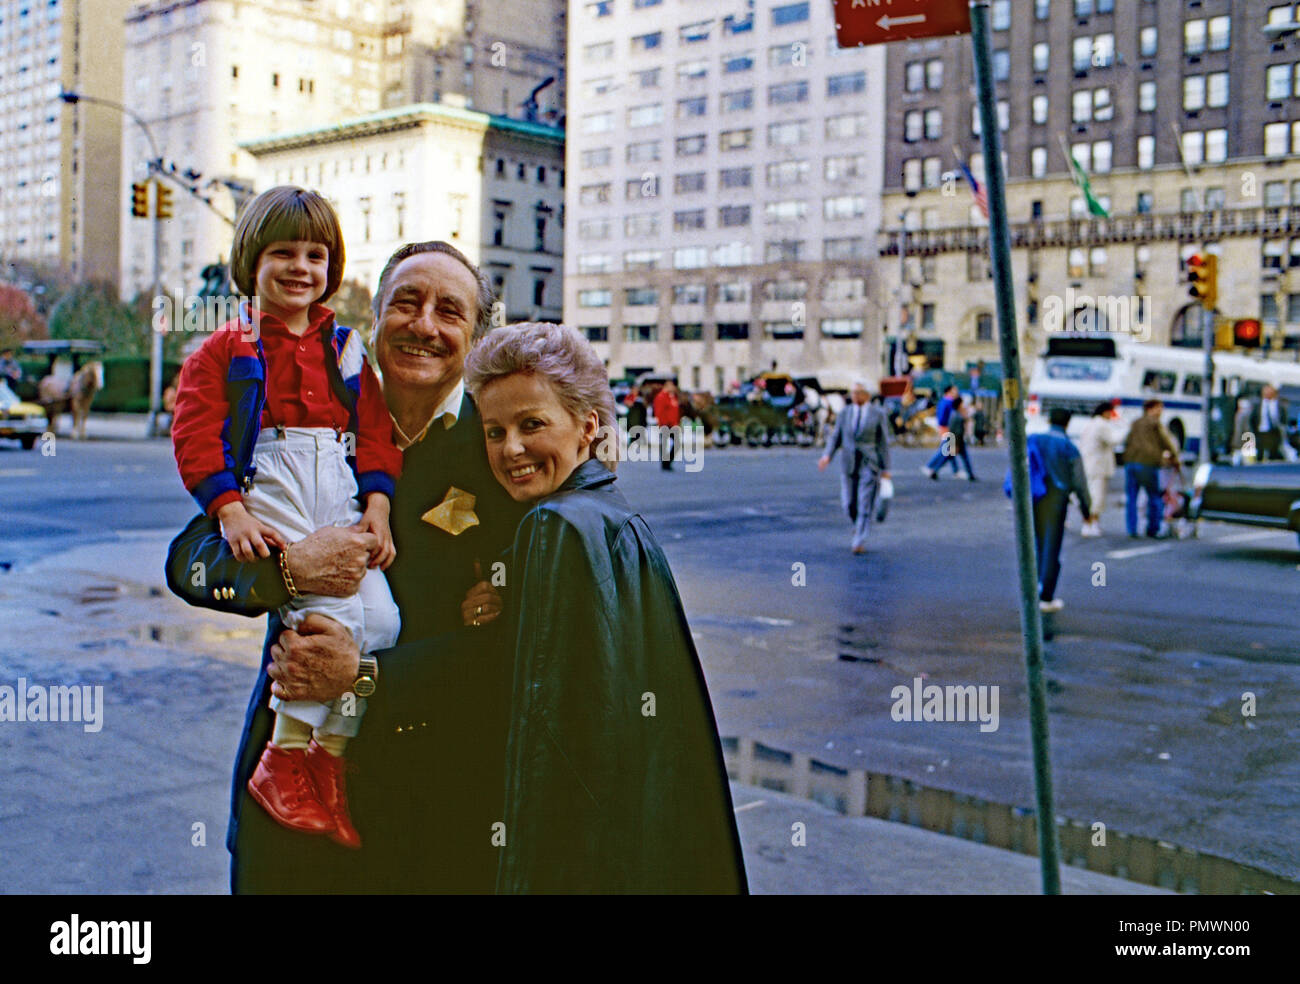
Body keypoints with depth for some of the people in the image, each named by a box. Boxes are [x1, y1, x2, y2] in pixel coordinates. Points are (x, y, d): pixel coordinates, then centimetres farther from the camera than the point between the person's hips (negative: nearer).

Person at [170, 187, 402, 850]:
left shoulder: (346, 352, 20)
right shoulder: (226, 351, 9)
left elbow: (376, 434, 15)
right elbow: (195, 436, -1)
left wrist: (377, 509, 0)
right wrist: (232, 514, -13)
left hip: (342, 501, 5)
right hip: (269, 496, -4)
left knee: (380, 617, -12)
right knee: (332, 610, -23)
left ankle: (328, 751, 2)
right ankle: (288, 757, -8)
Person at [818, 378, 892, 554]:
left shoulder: (878, 414, -2)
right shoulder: (844, 413, 7)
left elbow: (883, 442, -2)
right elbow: (836, 438, 8)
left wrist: (885, 468, -4)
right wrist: (827, 456, -10)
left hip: (869, 464, -3)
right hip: (849, 463, 3)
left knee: (865, 503, -8)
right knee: (848, 503, 5)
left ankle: (859, 541, -5)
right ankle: (858, 526, 35)